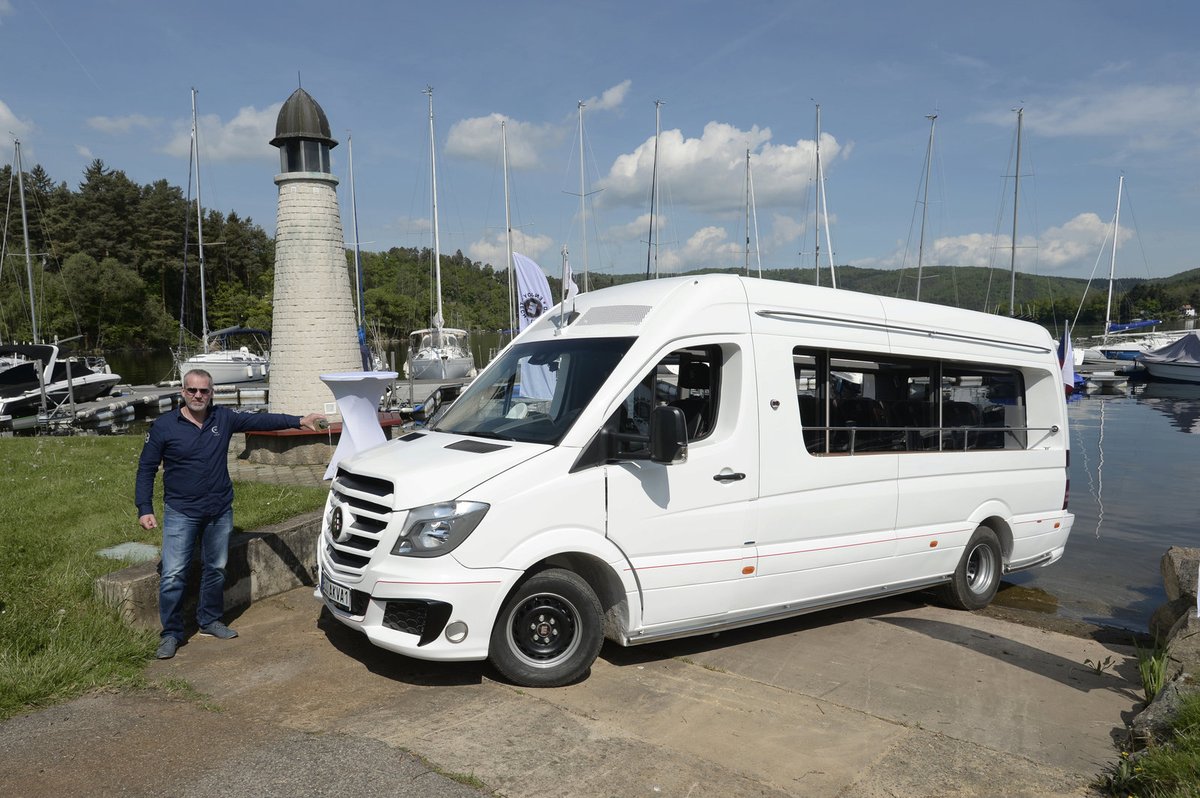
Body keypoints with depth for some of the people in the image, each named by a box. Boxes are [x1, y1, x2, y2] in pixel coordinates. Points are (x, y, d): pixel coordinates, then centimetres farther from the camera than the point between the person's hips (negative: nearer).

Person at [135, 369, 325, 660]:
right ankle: (171, 633, 9)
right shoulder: (164, 426, -6)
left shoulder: (223, 418, 1)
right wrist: (144, 509, -9)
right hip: (181, 513, -3)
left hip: (219, 510, 3)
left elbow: (260, 420, 5)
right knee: (173, 575, -5)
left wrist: (299, 421, -2)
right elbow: (146, 469, -2)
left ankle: (210, 621, 30)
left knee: (216, 570, 13)